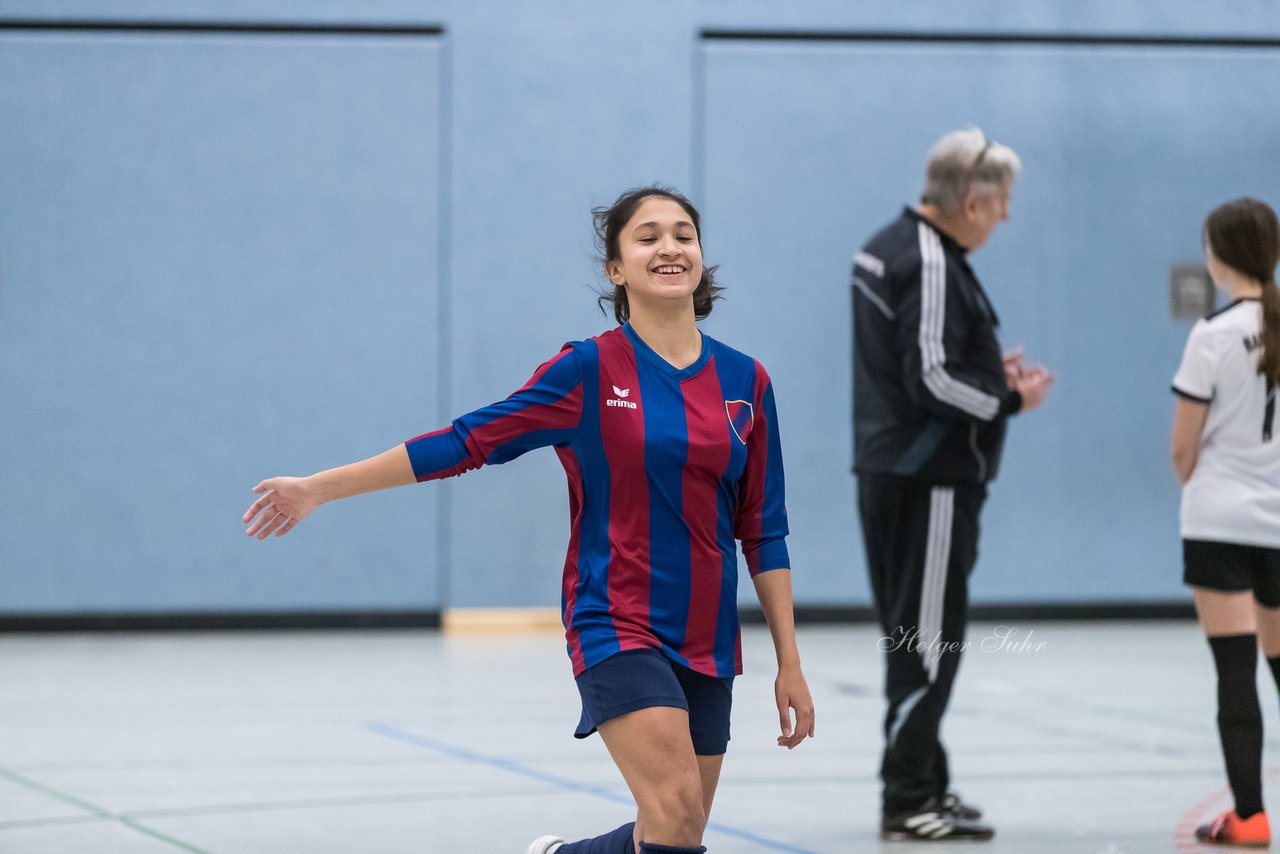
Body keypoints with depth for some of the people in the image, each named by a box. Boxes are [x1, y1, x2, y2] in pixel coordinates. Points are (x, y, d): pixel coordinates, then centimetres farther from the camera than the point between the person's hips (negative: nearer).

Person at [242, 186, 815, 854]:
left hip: (707, 643, 5)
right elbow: (468, 442, -2)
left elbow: (763, 531, 9)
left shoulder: (746, 382, 6)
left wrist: (789, 663, 6)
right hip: (617, 626, -5)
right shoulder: (590, 370, -5)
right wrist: (319, 488, -3)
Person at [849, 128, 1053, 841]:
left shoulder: (890, 248, 14)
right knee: (929, 643, -6)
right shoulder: (931, 264, -18)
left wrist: (991, 374, 11)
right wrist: (1010, 400, -10)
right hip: (930, 480, -10)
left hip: (894, 472, 10)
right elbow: (934, 380, -22)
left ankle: (925, 785, 22)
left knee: (914, 640, 15)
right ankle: (908, 802, -4)